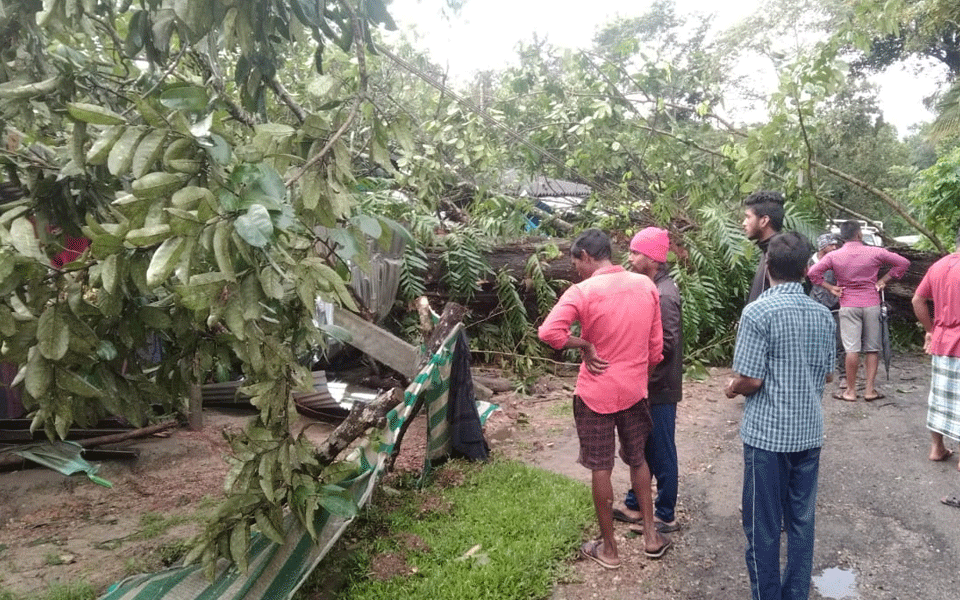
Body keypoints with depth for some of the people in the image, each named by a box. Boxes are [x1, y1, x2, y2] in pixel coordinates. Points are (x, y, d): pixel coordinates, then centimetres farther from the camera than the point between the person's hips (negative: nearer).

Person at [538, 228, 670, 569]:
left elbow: (549, 333, -30)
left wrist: (585, 345, -15)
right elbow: (656, 345, 5)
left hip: (596, 393, -4)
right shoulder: (646, 286, -1)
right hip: (634, 389, 5)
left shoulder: (583, 291, -17)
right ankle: (651, 536, 30)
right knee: (638, 460, 22)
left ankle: (608, 549, 21)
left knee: (601, 469, 8)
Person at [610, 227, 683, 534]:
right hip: (648, 385, 9)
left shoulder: (663, 296, -23)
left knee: (661, 452, 5)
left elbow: (667, 345, -25)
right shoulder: (651, 287, 7)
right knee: (642, 446, 19)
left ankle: (665, 516, 20)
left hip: (659, 388, -9)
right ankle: (634, 504, 34)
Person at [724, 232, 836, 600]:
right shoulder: (823, 314, 3)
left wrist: (731, 388, 3)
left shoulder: (758, 312, -16)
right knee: (802, 521, 16)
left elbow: (751, 380, -17)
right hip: (809, 432, 6)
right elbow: (826, 374, 13)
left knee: (763, 527, 6)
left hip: (768, 433, -6)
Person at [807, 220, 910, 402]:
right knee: (872, 348, 8)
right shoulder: (875, 252, -1)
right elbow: (903, 263, 4)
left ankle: (851, 391, 4)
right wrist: (883, 280, 7)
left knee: (852, 349, -1)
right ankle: (870, 389, 10)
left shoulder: (834, 256, -4)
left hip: (848, 305, -1)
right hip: (872, 304, 1)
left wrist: (830, 287, -3)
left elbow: (812, 272, -12)